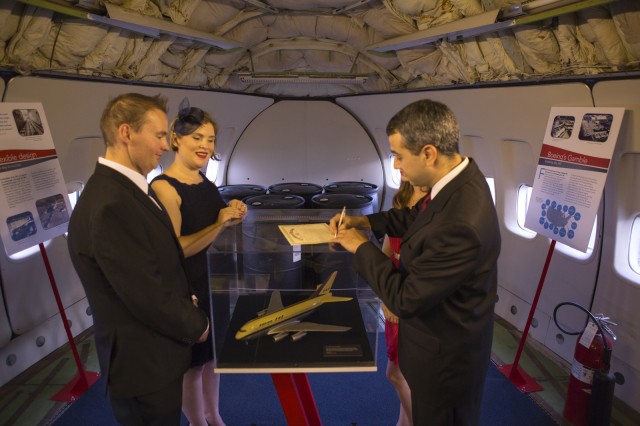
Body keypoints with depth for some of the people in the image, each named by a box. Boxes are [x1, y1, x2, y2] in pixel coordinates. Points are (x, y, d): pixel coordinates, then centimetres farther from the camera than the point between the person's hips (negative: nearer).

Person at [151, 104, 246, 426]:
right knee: (191, 364, 12)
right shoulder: (163, 187, -19)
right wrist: (219, 224, -27)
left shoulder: (205, 183, 4)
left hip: (214, 283, 8)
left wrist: (232, 216, -4)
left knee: (213, 356, 22)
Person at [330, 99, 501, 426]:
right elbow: (417, 217, 10)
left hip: (444, 356, -8)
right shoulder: (459, 177, -11)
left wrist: (361, 247, -18)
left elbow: (406, 299, -30)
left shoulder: (460, 226, -39)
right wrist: (365, 221, -2)